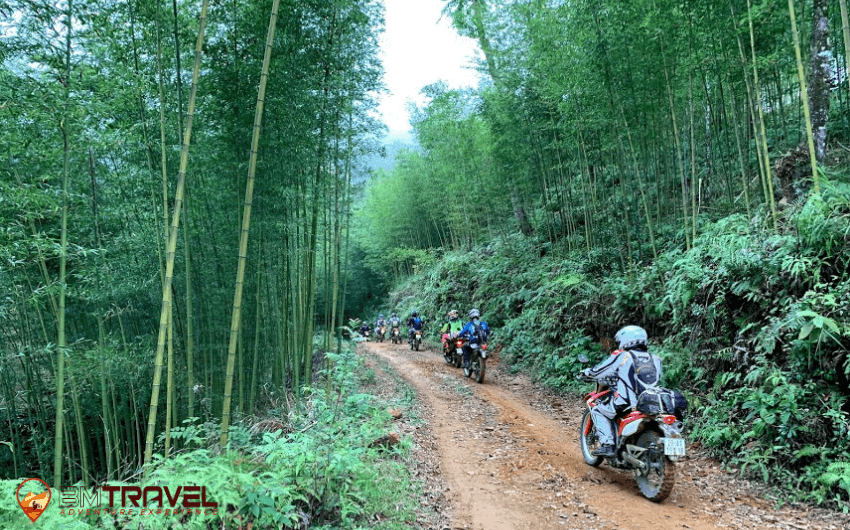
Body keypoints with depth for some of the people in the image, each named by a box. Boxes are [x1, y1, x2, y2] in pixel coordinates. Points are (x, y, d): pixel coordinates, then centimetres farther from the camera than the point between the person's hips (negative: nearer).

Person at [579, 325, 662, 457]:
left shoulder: (621, 356, -6)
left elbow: (599, 371, 1)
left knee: (598, 411, 13)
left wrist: (586, 371, 24)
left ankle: (607, 445, -1)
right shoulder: (654, 359, 9)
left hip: (626, 404, -5)